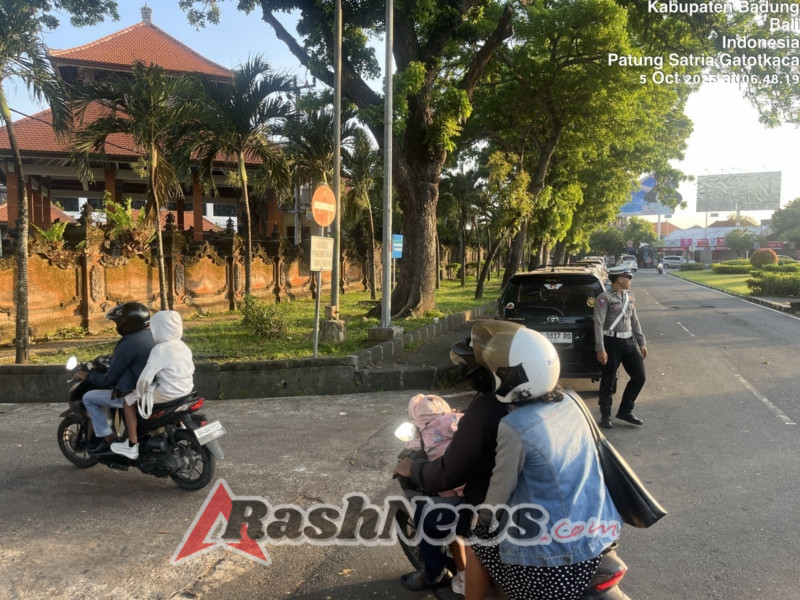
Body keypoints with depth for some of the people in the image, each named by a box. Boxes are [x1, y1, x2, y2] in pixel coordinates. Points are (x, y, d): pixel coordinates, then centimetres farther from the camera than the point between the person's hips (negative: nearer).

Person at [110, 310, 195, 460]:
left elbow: (145, 377, -22)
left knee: (129, 400, 6)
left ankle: (132, 446, 9)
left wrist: (138, 393, -3)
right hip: (186, 391, 9)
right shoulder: (183, 346, 7)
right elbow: (191, 370, 16)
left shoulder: (160, 349, -18)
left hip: (167, 393, -9)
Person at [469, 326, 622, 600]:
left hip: (552, 550, -7)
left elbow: (501, 488, -9)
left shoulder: (514, 427, -22)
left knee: (477, 534, 15)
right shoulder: (572, 400, -3)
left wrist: (482, 517, 10)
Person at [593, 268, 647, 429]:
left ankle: (625, 410, 22)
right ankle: (605, 415, 18)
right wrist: (600, 349, -19)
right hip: (612, 343, -7)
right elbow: (598, 324, -14)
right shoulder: (604, 298, -10)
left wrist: (642, 343, 14)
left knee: (639, 377, 7)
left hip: (629, 341, 7)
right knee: (608, 381, 2)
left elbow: (635, 321, 18)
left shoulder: (630, 296, 12)